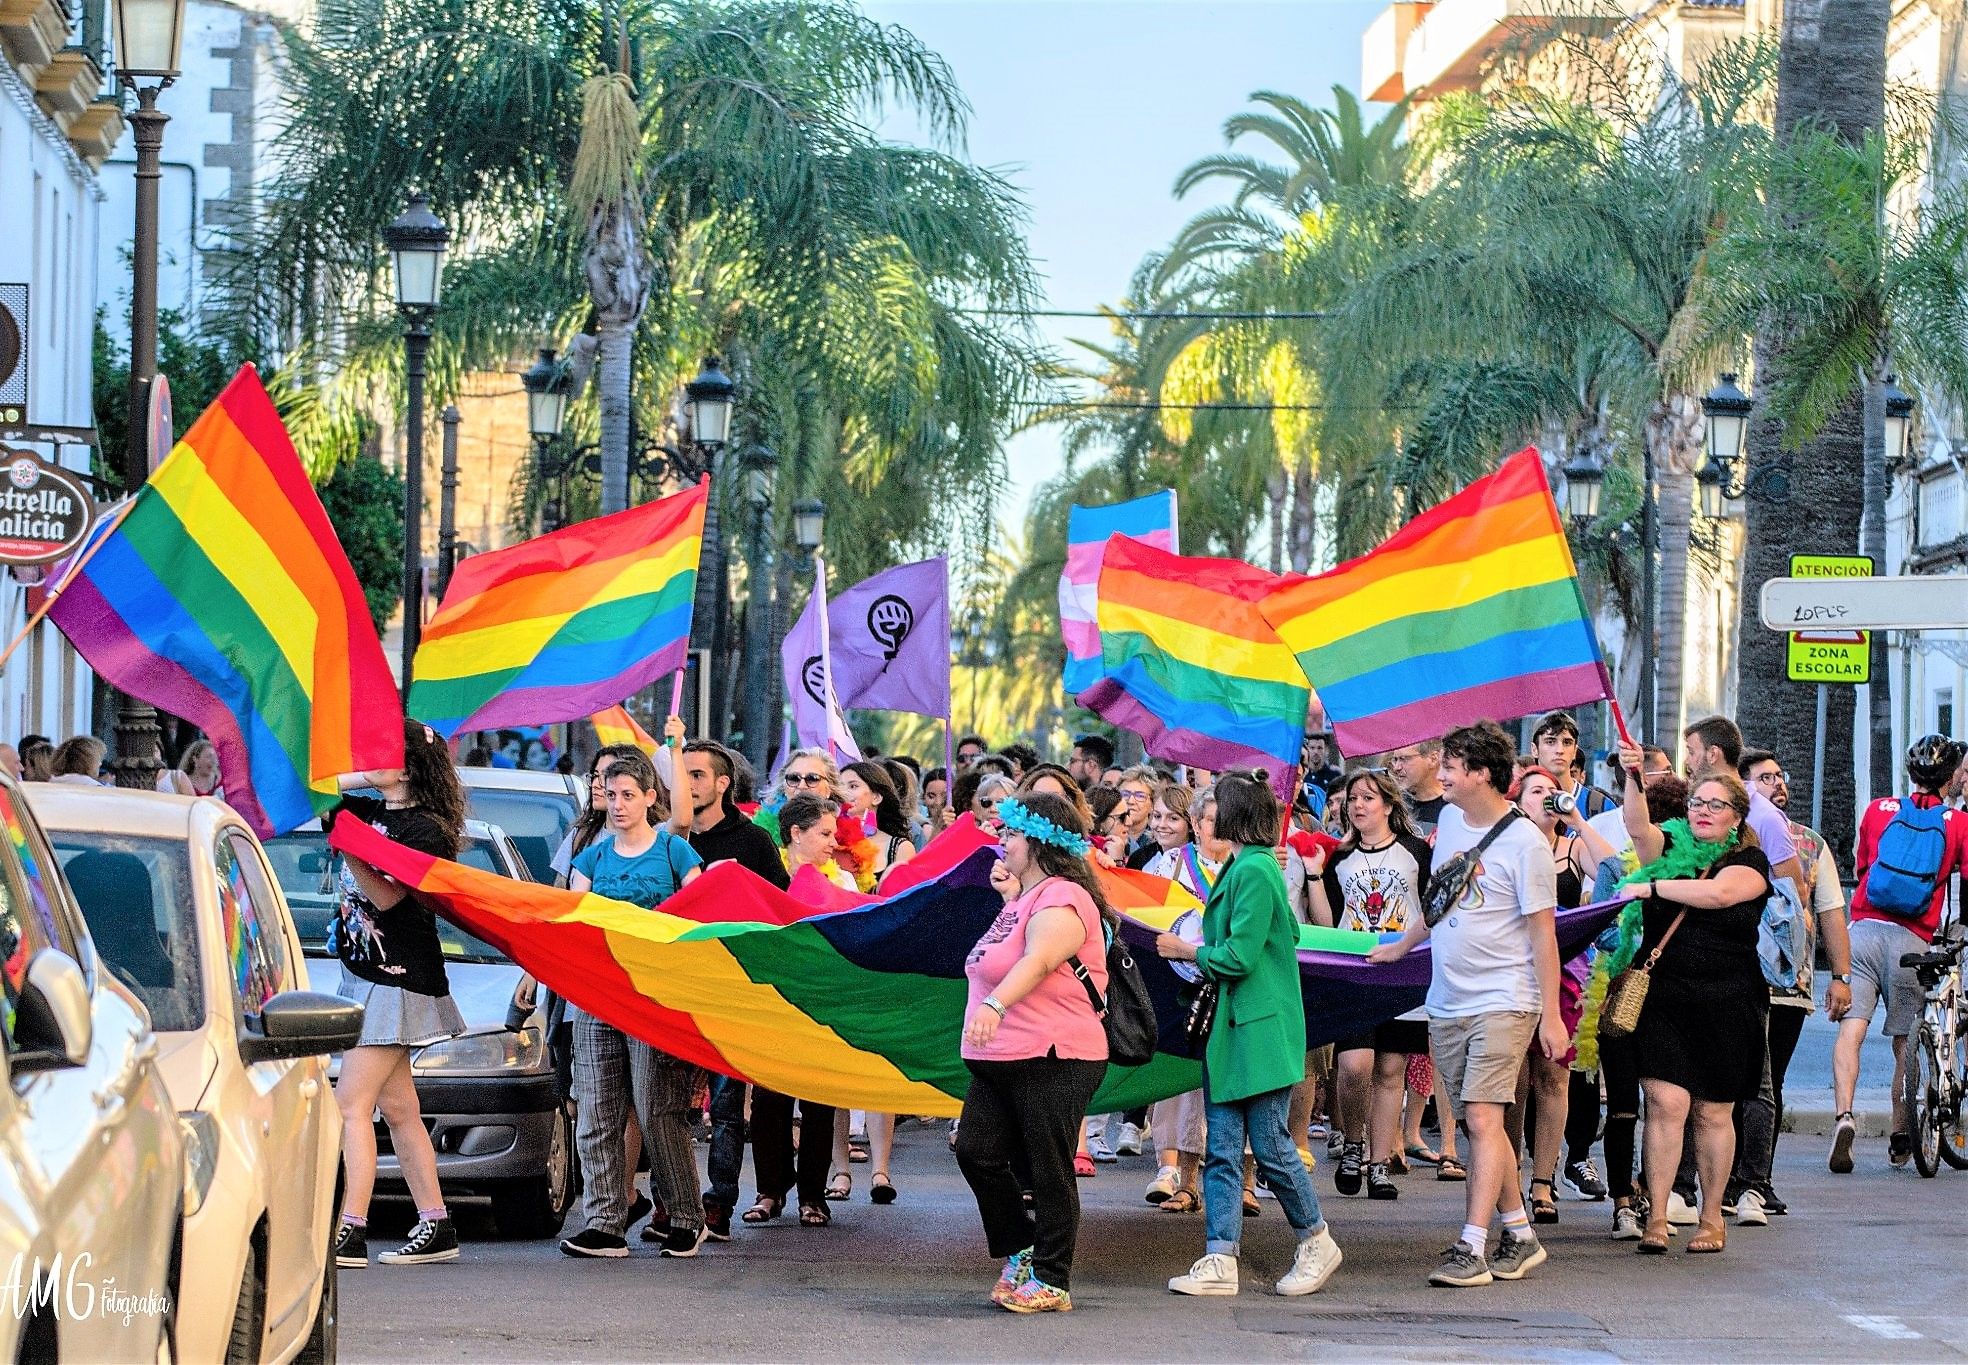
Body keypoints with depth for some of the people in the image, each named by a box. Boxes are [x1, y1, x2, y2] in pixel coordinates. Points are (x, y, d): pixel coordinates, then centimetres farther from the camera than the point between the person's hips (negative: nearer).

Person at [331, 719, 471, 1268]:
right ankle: (436, 1228, 16)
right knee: (397, 1110, 11)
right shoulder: (371, 812, 11)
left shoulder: (425, 830, -12)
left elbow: (387, 895, -22)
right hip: (366, 973, 9)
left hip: (396, 979, -9)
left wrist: (349, 847, -31)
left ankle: (350, 1234, -18)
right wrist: (363, 777, 5)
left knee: (352, 1105, -14)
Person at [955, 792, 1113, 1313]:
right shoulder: (1027, 896, 19)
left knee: (1047, 1170, -2)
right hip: (1004, 1058, 10)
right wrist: (1010, 897, 16)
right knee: (975, 1150, 3)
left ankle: (1052, 1281, 6)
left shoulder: (1061, 901, -14)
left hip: (1054, 1060, -10)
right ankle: (1022, 1253, 18)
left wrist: (994, 1004, -49)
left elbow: (1037, 960, -33)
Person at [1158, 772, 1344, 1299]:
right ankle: (1221, 1261, 3)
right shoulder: (1238, 869, 14)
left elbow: (1239, 958, -20)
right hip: (1229, 1028, 10)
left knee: (1271, 1145, -1)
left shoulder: (1255, 871, -15)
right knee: (1221, 1150, 4)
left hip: (1260, 1030, -10)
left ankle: (1317, 1243, 15)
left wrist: (1188, 951, -5)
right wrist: (1198, 951, 14)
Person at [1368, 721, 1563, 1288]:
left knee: (1483, 1119, -14)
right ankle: (1520, 1237, 19)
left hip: (1502, 1002, -7)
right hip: (1447, 1002, 7)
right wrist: (1401, 947, 34)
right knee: (1479, 1124, 9)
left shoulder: (1524, 843, -12)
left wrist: (1551, 1015, -13)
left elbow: (1543, 932, -11)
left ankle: (1471, 1247, -16)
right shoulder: (1450, 821, 10)